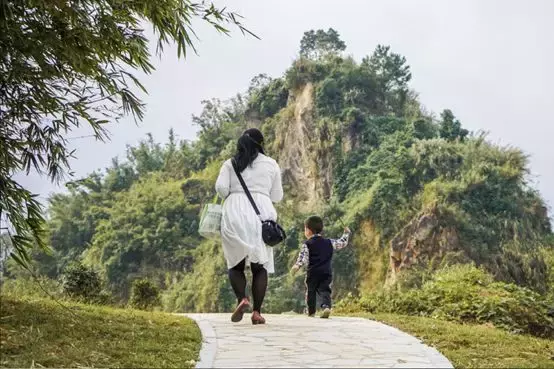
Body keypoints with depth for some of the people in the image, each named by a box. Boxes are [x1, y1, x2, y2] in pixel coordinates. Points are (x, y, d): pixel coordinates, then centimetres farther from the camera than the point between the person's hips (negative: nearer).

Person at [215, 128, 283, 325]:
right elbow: (277, 196, 11)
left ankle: (242, 299, -13)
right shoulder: (271, 164, 10)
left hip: (235, 214, 0)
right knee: (260, 265, 6)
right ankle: (257, 311, 0)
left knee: (236, 262, 10)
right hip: (262, 213, 0)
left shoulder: (230, 164, 9)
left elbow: (220, 187, -4)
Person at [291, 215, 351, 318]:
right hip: (327, 272, 2)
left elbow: (303, 258, -15)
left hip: (312, 273, -2)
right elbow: (342, 243, 18)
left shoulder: (307, 244, -4)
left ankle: (311, 311, 18)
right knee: (325, 290, 2)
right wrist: (346, 233, 32)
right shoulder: (329, 243, 9)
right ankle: (326, 306, -24)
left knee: (311, 291, 12)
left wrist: (297, 266, -21)